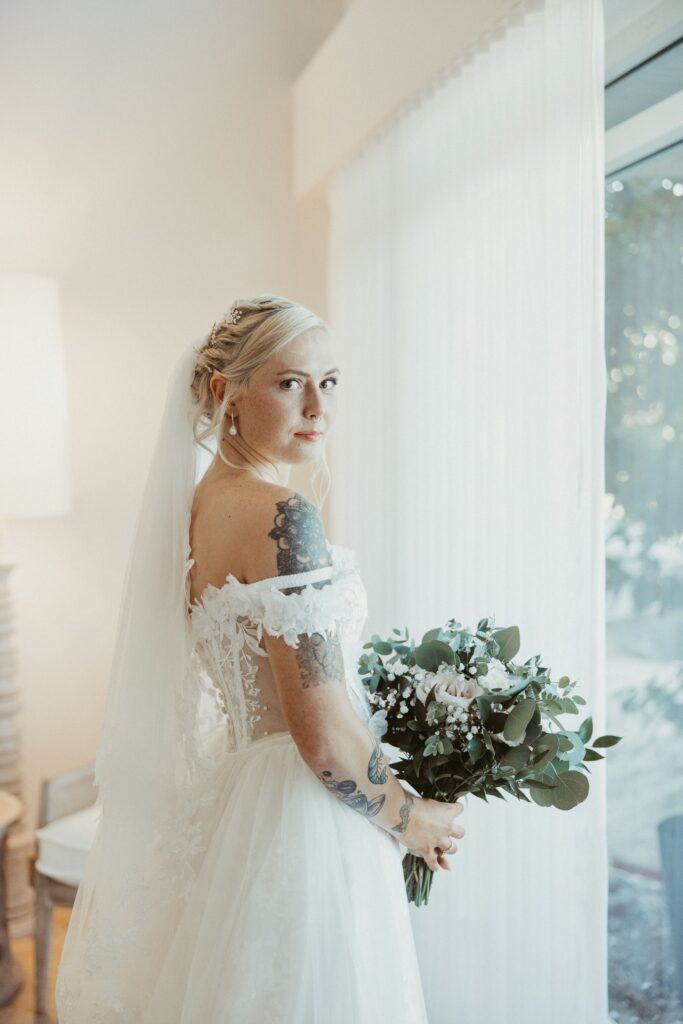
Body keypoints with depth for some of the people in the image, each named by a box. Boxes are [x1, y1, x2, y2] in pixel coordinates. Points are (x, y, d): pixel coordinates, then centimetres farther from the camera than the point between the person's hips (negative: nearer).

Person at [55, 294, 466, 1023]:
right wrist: (410, 820, -5)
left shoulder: (197, 503, 5)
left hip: (234, 795, 9)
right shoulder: (282, 516, -22)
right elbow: (326, 738, -23)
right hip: (301, 826, -9)